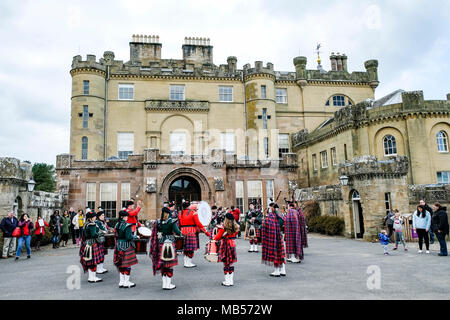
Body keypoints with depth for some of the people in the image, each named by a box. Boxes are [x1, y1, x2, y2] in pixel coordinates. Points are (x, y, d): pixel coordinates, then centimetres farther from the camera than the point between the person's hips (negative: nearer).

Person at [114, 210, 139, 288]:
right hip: (126, 246, -8)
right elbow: (129, 237, -21)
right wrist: (136, 237, -6)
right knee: (127, 264, 2)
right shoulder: (127, 225, -18)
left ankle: (121, 282, 22)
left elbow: (116, 236, 11)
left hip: (119, 246, 8)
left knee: (121, 264, 15)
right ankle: (126, 282, 9)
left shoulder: (117, 225, 5)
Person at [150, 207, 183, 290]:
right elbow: (177, 231, -19)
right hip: (170, 244, -5)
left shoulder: (158, 222, 3)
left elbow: (154, 235, 7)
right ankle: (168, 284, 10)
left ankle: (164, 284, 22)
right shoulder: (172, 221, -11)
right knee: (170, 264, 5)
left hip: (161, 245, 5)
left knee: (163, 264, 13)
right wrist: (180, 234, -1)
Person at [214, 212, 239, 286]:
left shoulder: (223, 227, -15)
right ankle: (231, 281, 18)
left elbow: (218, 237, -10)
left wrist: (214, 239, 9)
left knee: (225, 264, 5)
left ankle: (227, 281, 11)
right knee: (231, 264, 13)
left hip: (225, 246, -4)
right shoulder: (236, 227, -1)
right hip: (232, 245, 4)